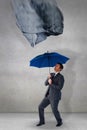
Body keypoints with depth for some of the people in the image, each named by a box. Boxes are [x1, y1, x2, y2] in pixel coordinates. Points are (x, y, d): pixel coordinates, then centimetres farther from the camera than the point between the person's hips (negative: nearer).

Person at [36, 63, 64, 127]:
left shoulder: (61, 77, -11)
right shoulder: (52, 74, 12)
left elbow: (60, 87, -21)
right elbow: (46, 83, 6)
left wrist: (51, 84, -15)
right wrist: (48, 78, -14)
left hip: (55, 96, -7)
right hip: (49, 96, 7)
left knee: (54, 110, -6)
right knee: (40, 107, 3)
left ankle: (60, 121, 22)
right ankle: (42, 121, 19)